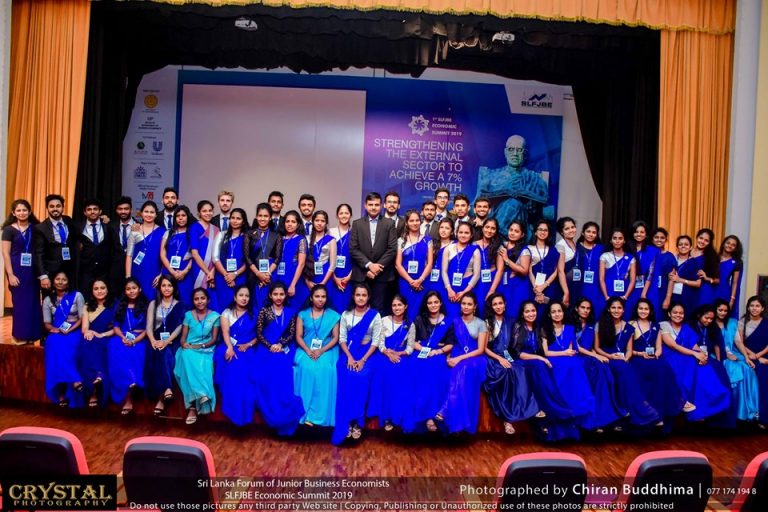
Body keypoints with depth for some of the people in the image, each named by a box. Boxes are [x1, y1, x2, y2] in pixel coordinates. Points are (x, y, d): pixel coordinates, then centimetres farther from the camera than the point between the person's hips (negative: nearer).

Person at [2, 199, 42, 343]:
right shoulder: (9, 229, -1)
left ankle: (31, 335, 15)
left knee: (33, 302, 5)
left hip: (33, 270, 3)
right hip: (17, 270, -3)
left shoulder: (35, 228, 5)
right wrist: (10, 274, -11)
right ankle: (20, 335, 13)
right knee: (20, 302, 1)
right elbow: (6, 253, -5)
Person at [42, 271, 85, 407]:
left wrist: (69, 330, -16)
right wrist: (54, 329, -14)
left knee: (66, 346, -33)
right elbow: (47, 323, 8)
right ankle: (75, 380, -38)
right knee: (54, 344, -33)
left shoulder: (77, 296, 3)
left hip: (74, 331, -2)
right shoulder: (48, 300, 11)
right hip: (57, 332, 2)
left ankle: (63, 392, -34)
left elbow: (82, 318, -2)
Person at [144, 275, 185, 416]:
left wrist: (166, 342, -18)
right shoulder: (153, 304, 15)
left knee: (164, 354, -34)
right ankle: (166, 389, -39)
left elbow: (179, 327, -2)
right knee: (158, 354, -34)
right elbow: (149, 326, 5)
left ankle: (161, 398, -36)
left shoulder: (180, 305, 10)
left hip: (172, 341, -2)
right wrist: (153, 341, -16)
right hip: (157, 340, 2)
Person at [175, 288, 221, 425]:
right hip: (189, 349, 1)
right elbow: (183, 337, 9)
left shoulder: (215, 316, 7)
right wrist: (184, 344, -14)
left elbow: (214, 339, 3)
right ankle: (200, 395, -42)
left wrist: (201, 346, -14)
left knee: (203, 366, -36)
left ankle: (192, 407, -35)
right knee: (188, 357, -37)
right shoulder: (188, 315, 12)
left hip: (206, 350, -1)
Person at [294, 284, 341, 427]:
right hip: (306, 350, 1)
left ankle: (315, 414, -27)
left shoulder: (333, 316, 7)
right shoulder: (303, 314, 10)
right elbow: (298, 336, 3)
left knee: (324, 369, -30)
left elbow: (335, 338, 1)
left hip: (326, 350, -1)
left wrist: (321, 351, -13)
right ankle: (304, 413, -26)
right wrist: (308, 350, -14)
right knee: (306, 368, -30)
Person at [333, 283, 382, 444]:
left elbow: (376, 341, -3)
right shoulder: (346, 315, 9)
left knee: (361, 379, -29)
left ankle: (357, 423, -19)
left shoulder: (375, 315, 2)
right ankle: (345, 424, -17)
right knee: (345, 381, -25)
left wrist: (363, 360, -14)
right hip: (348, 354, 2)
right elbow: (342, 339, 3)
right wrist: (350, 358, -12)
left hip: (366, 354, -2)